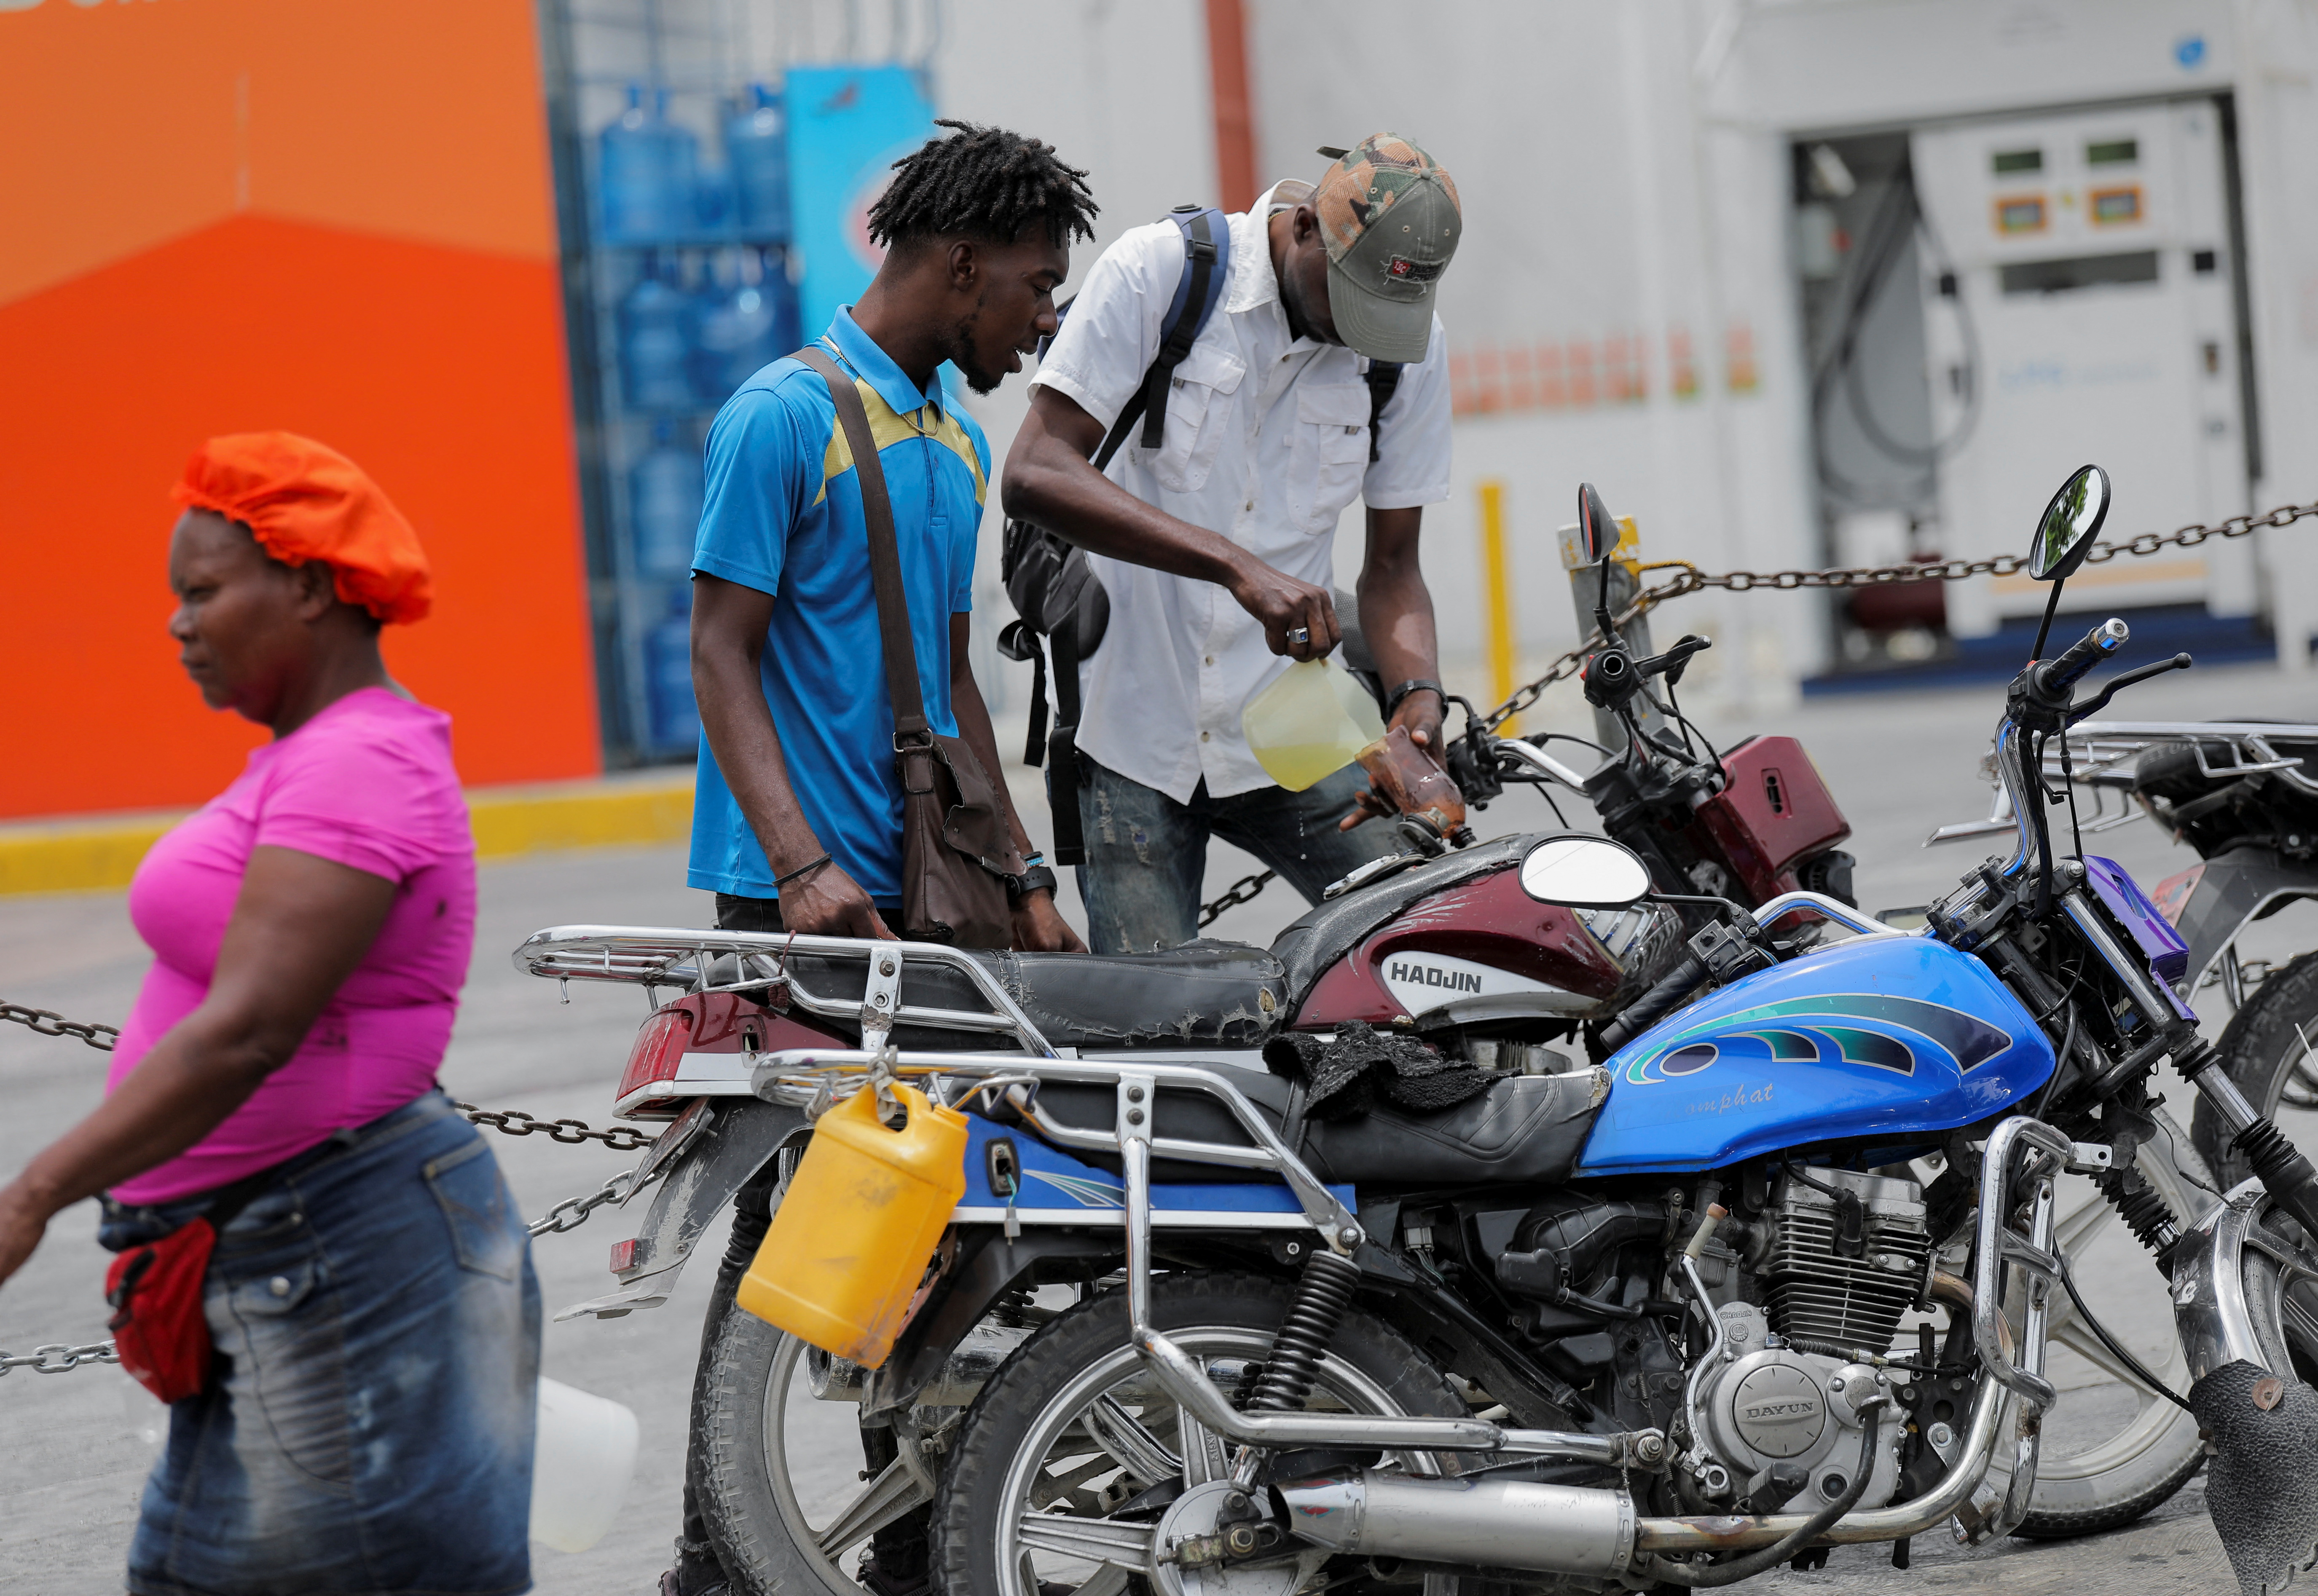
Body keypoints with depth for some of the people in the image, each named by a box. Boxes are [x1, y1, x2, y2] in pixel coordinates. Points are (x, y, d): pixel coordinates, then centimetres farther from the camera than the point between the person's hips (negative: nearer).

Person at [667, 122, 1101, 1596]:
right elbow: (722, 655, -11)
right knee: (791, 1224, -9)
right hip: (807, 906, -8)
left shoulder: (958, 442, 17)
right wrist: (804, 868, -20)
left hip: (932, 901, 8)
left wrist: (1022, 881, 17)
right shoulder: (786, 416, -8)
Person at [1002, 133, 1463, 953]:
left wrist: (1415, 688, -12)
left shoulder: (1412, 345, 3)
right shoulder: (1158, 270, -10)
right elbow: (1035, 471, -20)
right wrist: (1237, 566, -29)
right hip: (1130, 729, -3)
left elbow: (1392, 561, 10)